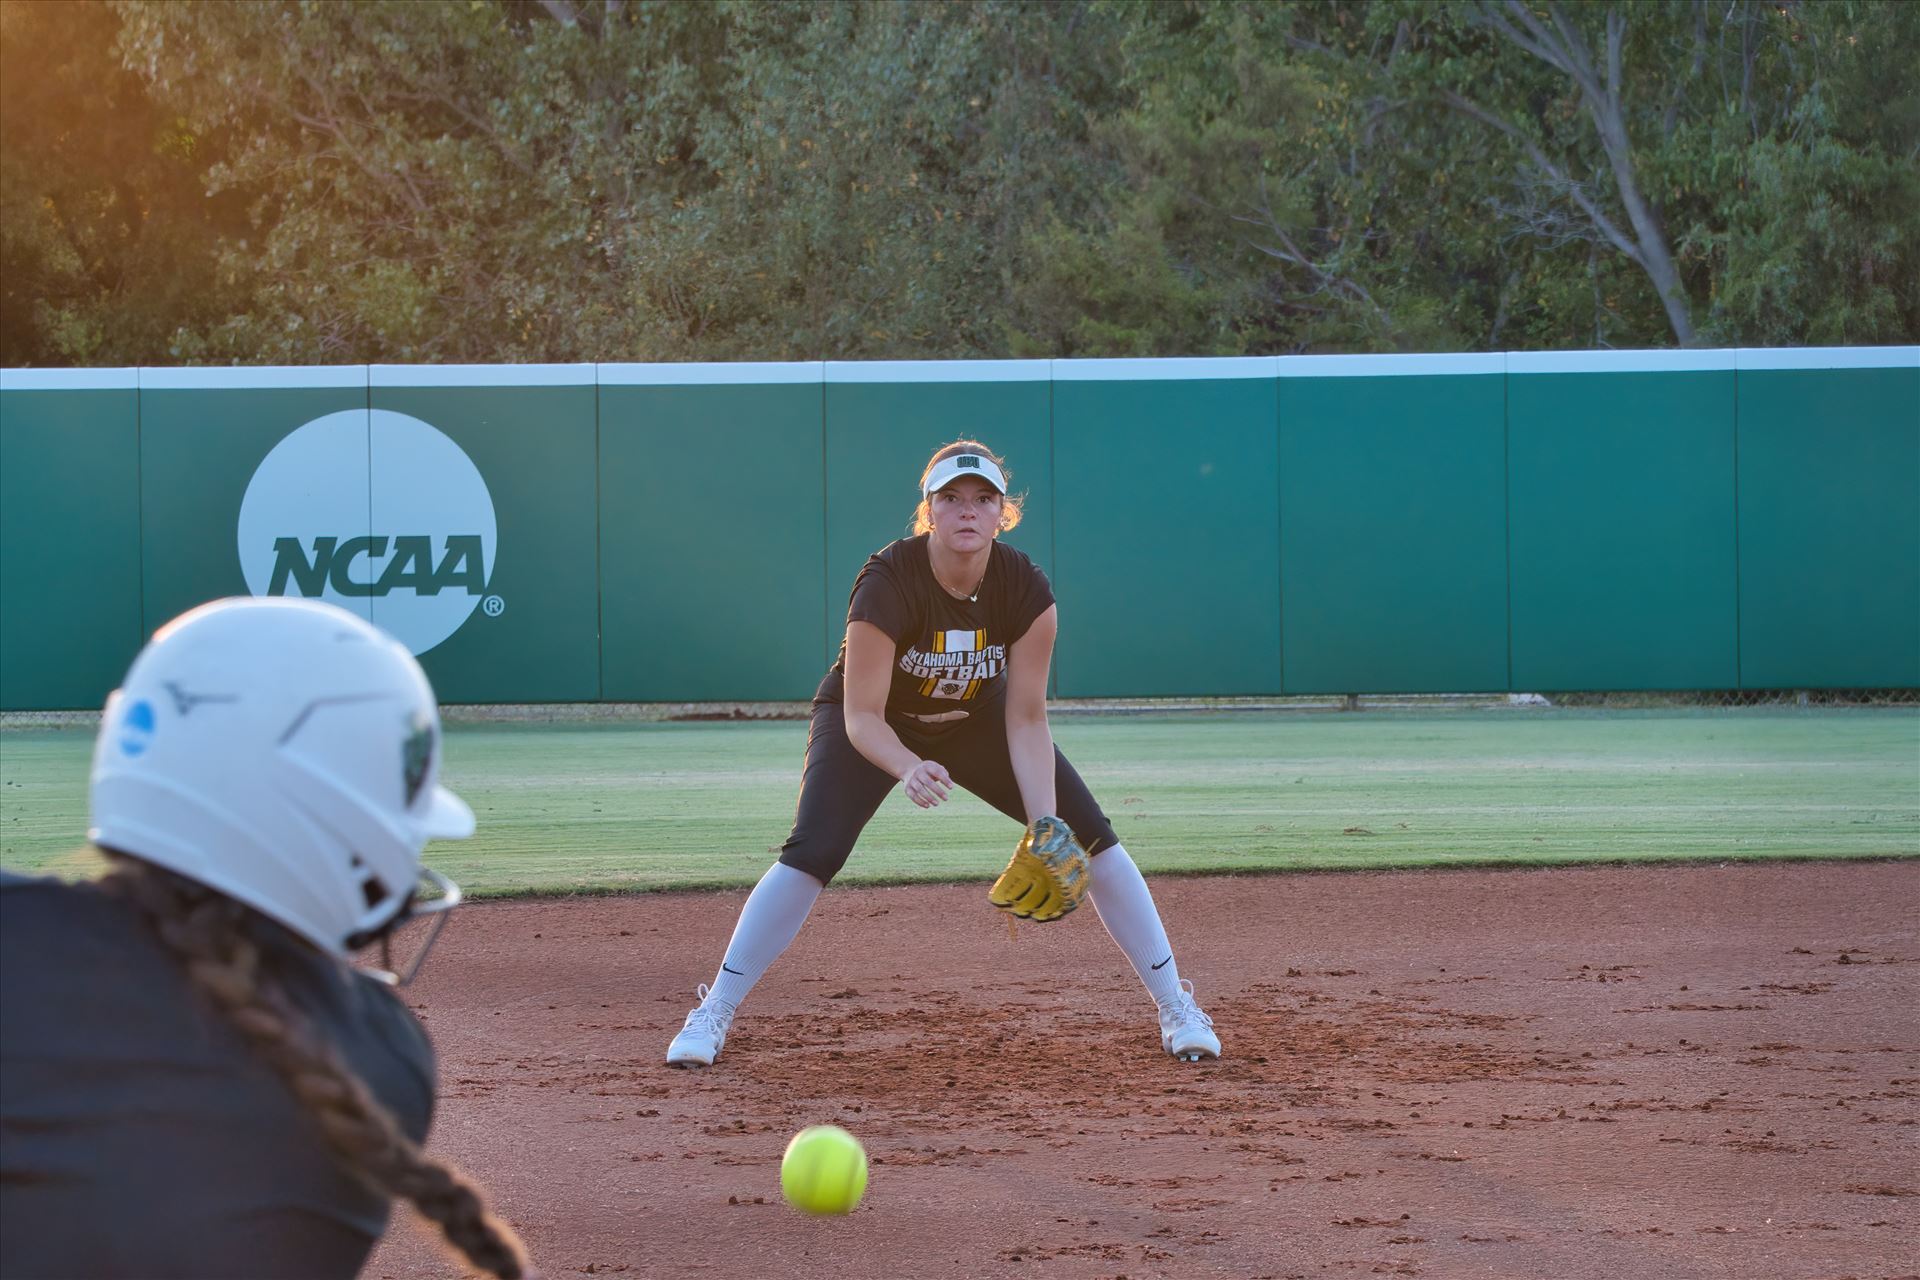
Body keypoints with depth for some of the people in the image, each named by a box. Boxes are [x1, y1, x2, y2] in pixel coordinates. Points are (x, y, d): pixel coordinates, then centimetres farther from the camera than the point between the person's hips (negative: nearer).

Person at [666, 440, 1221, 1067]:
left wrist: (1044, 824, -33)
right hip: (876, 726, -3)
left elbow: (1026, 720, -21)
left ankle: (1176, 1007, 3)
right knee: (812, 851, -25)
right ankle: (712, 1015, -13)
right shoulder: (887, 581, -34)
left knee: (1091, 836, -9)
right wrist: (909, 769, -54)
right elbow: (862, 718, -33)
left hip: (977, 721, 3)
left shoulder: (1026, 589, -24)